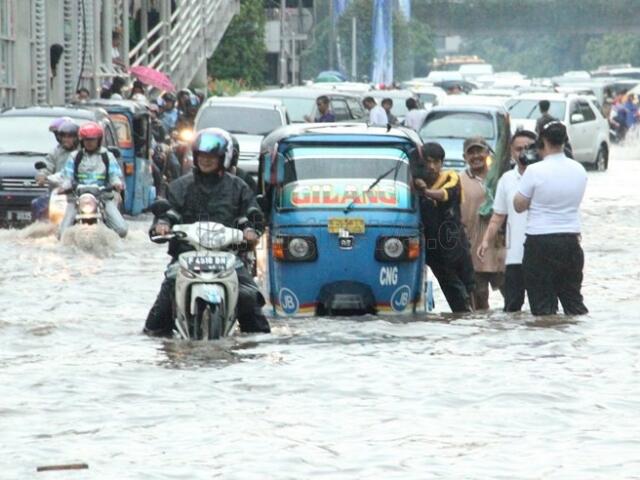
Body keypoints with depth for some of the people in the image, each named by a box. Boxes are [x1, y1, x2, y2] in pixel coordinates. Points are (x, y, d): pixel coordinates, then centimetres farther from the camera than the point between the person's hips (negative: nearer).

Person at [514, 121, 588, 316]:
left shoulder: (535, 171, -14)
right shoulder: (579, 170, 2)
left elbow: (519, 205, -6)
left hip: (540, 242, -5)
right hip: (571, 240, 5)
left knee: (542, 303, 0)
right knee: (573, 300, 13)